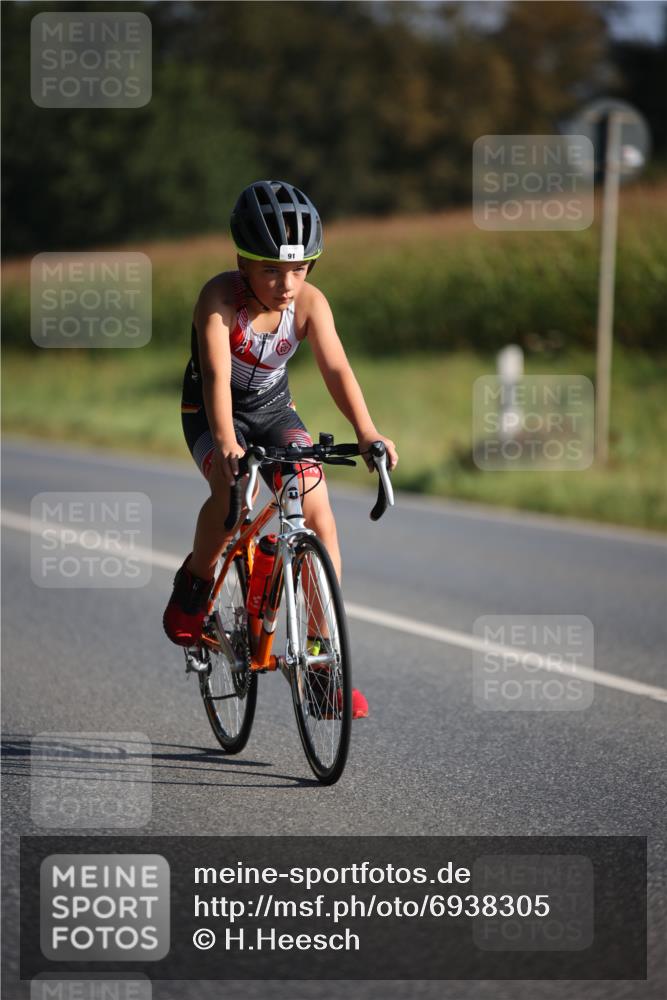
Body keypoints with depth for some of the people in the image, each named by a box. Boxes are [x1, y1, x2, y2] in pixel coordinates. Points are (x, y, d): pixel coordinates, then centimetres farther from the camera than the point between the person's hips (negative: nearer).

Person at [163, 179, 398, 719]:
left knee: (317, 507, -18)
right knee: (233, 492, -33)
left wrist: (367, 433, -45)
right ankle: (194, 585, -3)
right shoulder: (221, 297, -28)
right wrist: (226, 443, -55)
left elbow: (336, 368, -29)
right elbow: (216, 374, -39)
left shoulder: (310, 302, -19)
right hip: (211, 412, -3)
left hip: (274, 409, 3)